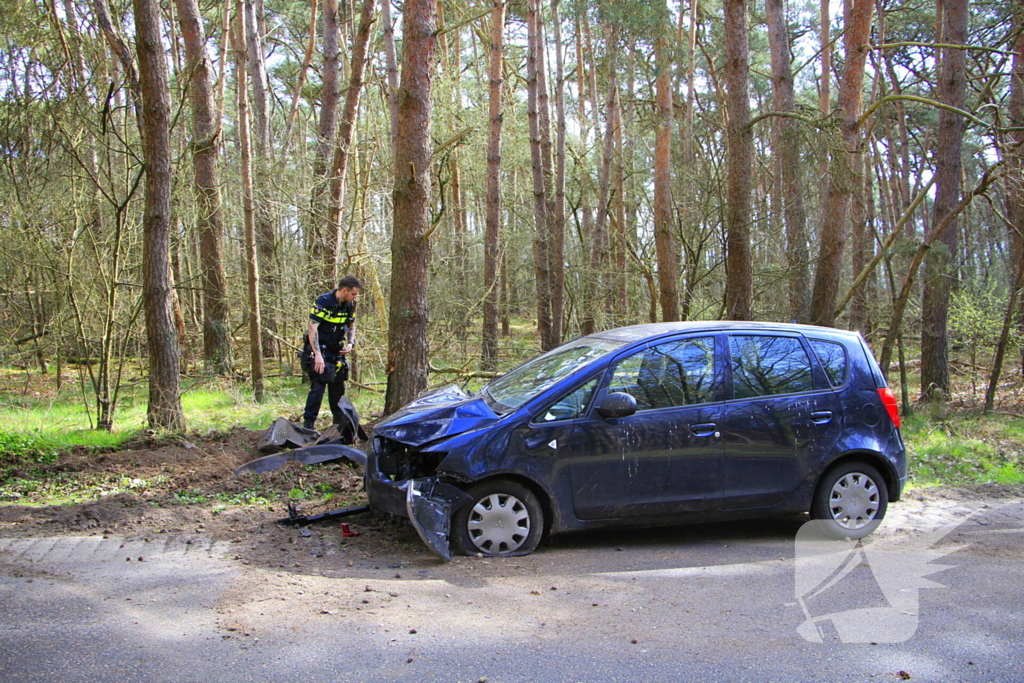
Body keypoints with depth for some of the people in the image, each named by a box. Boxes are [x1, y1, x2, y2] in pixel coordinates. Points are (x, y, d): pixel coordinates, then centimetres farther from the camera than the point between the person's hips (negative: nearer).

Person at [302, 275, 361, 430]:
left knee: (338, 386, 9)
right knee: (318, 386, -13)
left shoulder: (349, 305, 3)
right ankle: (308, 424, -7)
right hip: (318, 350, -7)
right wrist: (318, 354, -28)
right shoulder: (323, 302, -19)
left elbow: (351, 326, 18)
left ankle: (340, 422, 20)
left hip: (336, 352, 7)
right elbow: (312, 327, -23)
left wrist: (350, 343, -1)